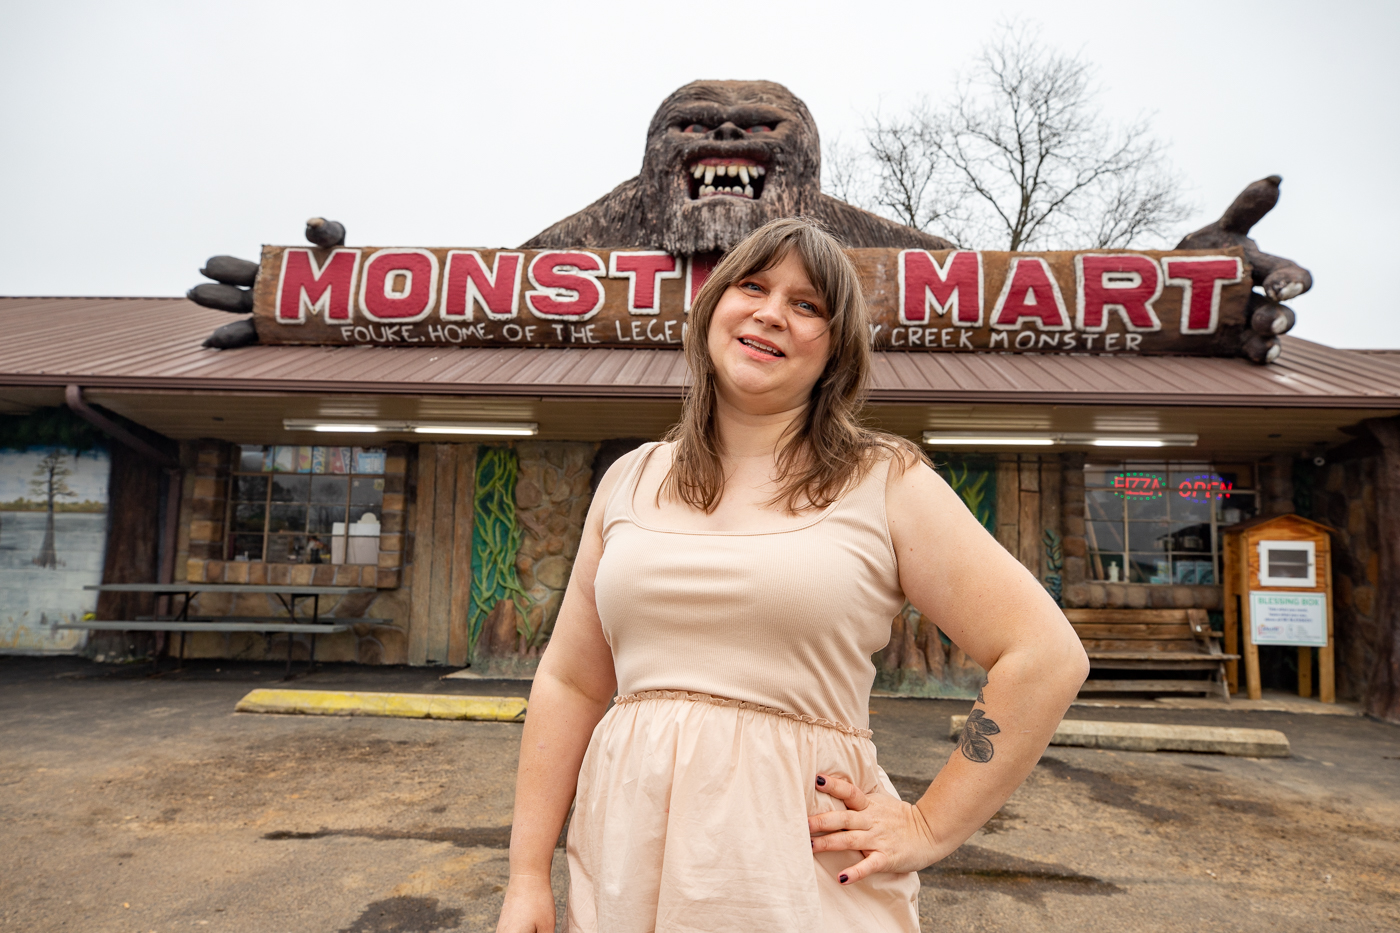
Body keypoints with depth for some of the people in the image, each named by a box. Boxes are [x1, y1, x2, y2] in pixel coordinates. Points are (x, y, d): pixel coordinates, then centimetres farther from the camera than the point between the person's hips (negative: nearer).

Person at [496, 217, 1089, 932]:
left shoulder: (887, 484, -6)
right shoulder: (630, 482, 5)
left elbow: (1048, 655, -6)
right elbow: (570, 683, 6)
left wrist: (931, 829, -6)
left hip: (798, 868, -3)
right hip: (625, 854, 4)